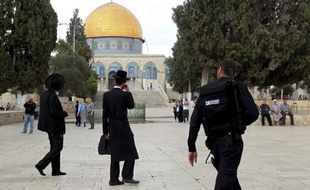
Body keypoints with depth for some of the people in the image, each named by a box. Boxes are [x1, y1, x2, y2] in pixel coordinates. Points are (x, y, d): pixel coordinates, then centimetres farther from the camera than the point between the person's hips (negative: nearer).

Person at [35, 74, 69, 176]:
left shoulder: (44, 94, 8)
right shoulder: (53, 96, -20)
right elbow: (54, 111, -24)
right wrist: (65, 113, -10)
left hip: (49, 125, 10)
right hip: (55, 126, -10)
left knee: (55, 147, 14)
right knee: (57, 147, -3)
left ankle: (56, 170, 18)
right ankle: (41, 165, -8)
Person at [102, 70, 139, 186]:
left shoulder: (106, 95, 1)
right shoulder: (125, 94, -12)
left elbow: (105, 114, 1)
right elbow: (131, 106, 7)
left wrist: (105, 131, 6)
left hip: (112, 127, 5)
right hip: (123, 127, -5)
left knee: (115, 153, 11)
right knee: (130, 152, 5)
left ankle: (113, 179, 11)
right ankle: (127, 176, 1)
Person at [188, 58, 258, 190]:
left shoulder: (205, 91, 7)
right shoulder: (237, 87, -4)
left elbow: (195, 121, 3)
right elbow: (253, 114, -10)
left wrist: (191, 147, 7)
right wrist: (240, 124, 12)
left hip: (214, 142, 5)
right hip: (231, 141, -4)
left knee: (230, 177, 23)